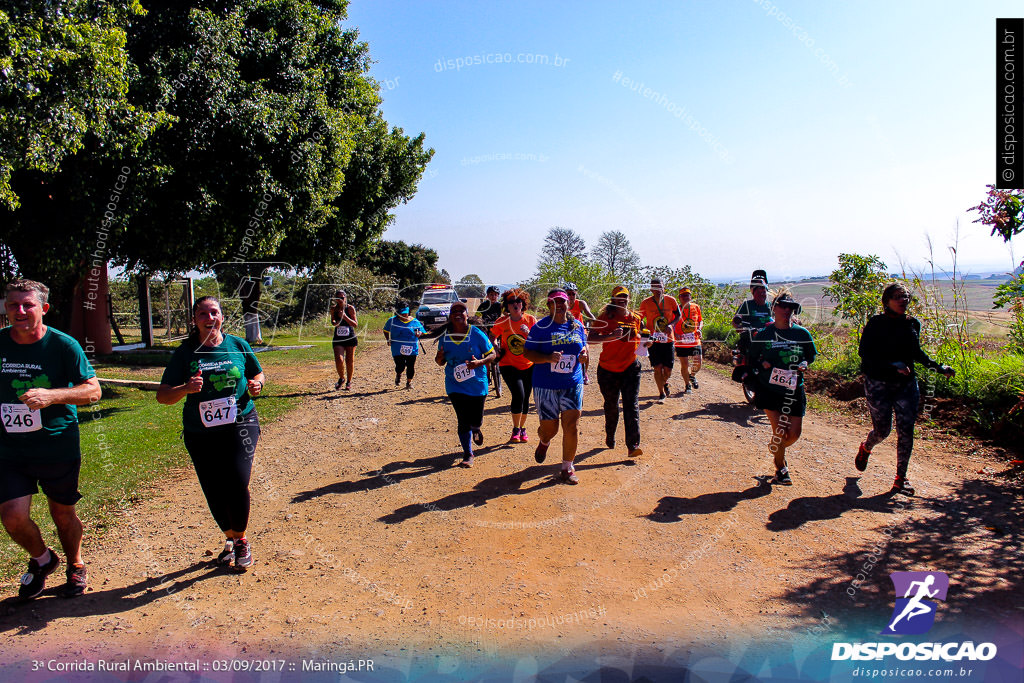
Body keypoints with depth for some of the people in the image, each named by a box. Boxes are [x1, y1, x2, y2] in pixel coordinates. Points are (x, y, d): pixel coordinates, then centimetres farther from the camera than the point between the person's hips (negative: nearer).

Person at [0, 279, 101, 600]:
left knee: (63, 514, 10)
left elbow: (93, 390, -12)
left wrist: (50, 395, -27)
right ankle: (42, 560, 24)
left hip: (59, 448, -2)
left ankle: (75, 565, 37)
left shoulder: (63, 345, -10)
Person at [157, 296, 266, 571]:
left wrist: (256, 386, -6)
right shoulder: (185, 353, -1)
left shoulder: (238, 345, 2)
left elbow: (258, 374, 17)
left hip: (240, 424, -1)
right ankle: (230, 539, 33)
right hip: (200, 433, 1)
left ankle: (241, 540, 11)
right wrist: (186, 388, -22)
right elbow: (162, 395, -2)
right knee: (214, 492, 6)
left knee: (236, 484, -14)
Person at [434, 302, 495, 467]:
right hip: (455, 385, 1)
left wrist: (479, 362, -24)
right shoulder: (445, 336, -2)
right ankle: (468, 454, 18)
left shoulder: (477, 334, -11)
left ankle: (475, 429, 46)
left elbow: (492, 354, -5)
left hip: (477, 384, -1)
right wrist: (439, 357, -16)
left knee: (475, 420, 7)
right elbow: (440, 362, 9)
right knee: (463, 421, -1)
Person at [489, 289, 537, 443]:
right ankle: (515, 430, -2)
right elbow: (493, 337, 12)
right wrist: (496, 348, -6)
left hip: (528, 366, 2)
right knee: (518, 394, -19)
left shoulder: (531, 320, -4)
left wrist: (528, 333, -23)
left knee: (525, 398, 9)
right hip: (509, 366, -2)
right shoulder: (502, 321, -4)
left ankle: (523, 430, 29)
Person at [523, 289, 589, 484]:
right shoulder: (540, 327, -5)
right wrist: (548, 358, -23)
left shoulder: (577, 326, 7)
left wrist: (583, 353, -2)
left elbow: (583, 344, 22)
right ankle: (544, 442, 43)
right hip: (546, 385, -2)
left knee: (572, 426, -5)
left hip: (573, 383, 3)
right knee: (549, 428, 4)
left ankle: (567, 468, 12)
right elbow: (528, 352, -7)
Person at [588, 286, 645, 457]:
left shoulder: (636, 318, 5)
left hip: (630, 367, 2)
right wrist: (611, 336, -28)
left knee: (632, 405, -9)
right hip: (608, 369, -1)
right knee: (611, 405, 13)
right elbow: (590, 339, -16)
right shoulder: (605, 317, -6)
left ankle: (633, 446, -12)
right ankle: (610, 438, 37)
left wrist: (643, 342, -1)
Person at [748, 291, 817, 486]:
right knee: (780, 431, -8)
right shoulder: (763, 334, -3)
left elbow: (812, 354, 14)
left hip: (794, 390, 2)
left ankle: (776, 447, 36)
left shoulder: (802, 333, -1)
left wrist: (804, 364, -7)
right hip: (769, 390, -2)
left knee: (794, 434, 2)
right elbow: (752, 358, 7)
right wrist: (762, 364, -14)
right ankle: (781, 469, 16)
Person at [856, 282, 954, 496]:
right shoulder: (876, 324, -9)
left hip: (906, 384, 4)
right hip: (879, 384, -4)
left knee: (906, 431, -2)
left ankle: (900, 478, 9)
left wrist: (938, 367, 17)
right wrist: (892, 365, -25)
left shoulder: (913, 324, 7)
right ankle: (865, 448, 37)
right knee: (882, 430, 2)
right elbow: (865, 353, -16)